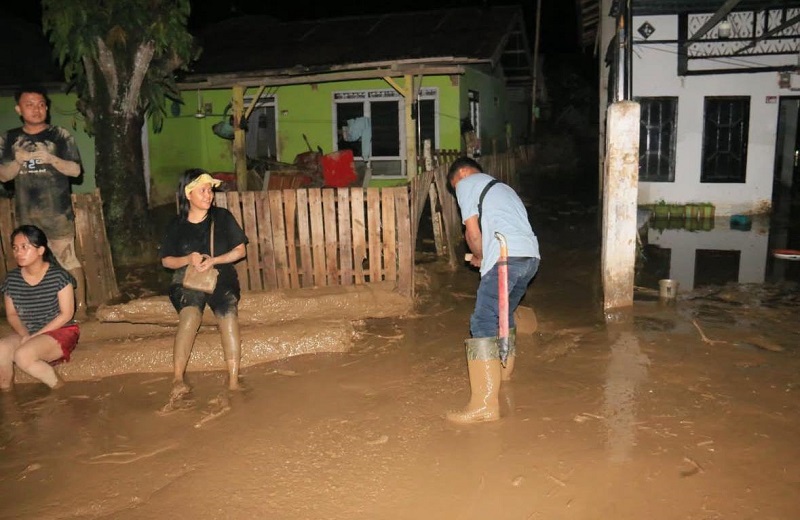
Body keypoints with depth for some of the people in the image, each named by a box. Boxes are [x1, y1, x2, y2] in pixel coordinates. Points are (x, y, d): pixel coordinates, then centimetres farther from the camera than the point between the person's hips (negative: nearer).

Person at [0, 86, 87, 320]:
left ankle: (80, 307, 3)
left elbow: (75, 170, -4)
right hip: (26, 213, 4)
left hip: (58, 211, -3)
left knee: (68, 259, -4)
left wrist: (51, 159, -20)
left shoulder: (60, 135, 0)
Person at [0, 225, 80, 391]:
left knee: (23, 355, -30)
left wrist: (35, 335, -18)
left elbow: (67, 314, -14)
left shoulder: (59, 276, -14)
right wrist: (25, 335, -13)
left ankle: (59, 389, -9)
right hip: (26, 334, 5)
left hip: (60, 331, -5)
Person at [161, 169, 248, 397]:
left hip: (221, 277, 0)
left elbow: (240, 250, 5)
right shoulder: (177, 225, 7)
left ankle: (233, 381, -34)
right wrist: (188, 259, -10)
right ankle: (178, 379, -33)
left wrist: (214, 260, -11)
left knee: (228, 312, -31)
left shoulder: (222, 217, 5)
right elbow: (166, 260, 11)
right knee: (190, 314, -32)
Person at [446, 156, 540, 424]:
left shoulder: (467, 184, 11)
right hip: (531, 256, 9)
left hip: (506, 258, -8)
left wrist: (478, 256, 19)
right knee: (504, 314, 27)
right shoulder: (502, 187, 34)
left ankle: (485, 403, -15)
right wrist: (485, 256, 32)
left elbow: (473, 232, 2)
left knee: (483, 324, -9)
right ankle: (504, 369, 46)